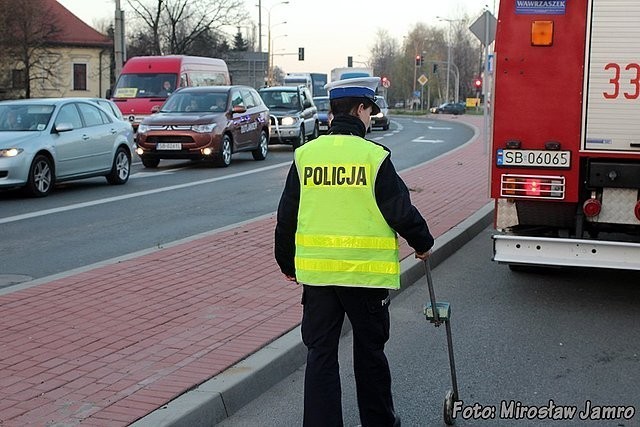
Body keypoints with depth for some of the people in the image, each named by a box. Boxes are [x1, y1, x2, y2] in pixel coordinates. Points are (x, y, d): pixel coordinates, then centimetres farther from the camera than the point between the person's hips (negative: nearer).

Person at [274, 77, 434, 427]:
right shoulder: (374, 157, -10)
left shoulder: (305, 155, 2)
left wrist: (286, 262, 19)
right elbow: (401, 212, -7)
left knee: (320, 352, 9)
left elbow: (286, 217, 7)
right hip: (365, 270, -2)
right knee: (370, 351, 14)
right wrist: (423, 243, 12)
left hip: (316, 270, 3)